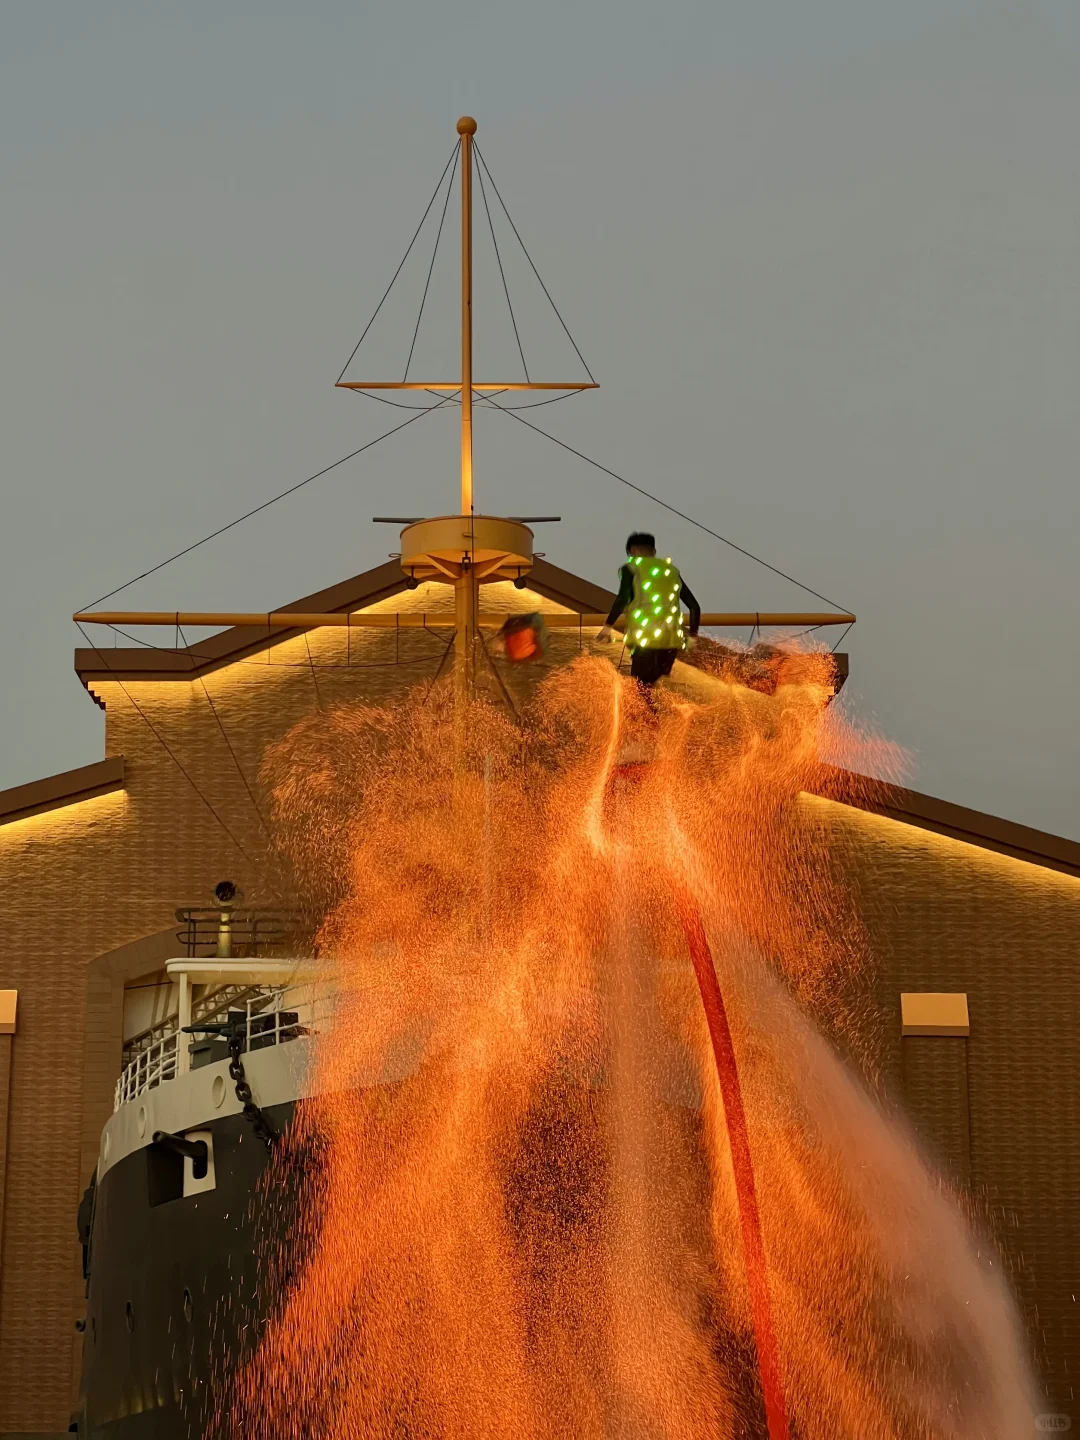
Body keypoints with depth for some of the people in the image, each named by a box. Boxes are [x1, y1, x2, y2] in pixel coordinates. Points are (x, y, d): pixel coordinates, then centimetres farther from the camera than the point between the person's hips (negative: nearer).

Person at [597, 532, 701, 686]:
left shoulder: (631, 569, 5)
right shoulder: (672, 570, 19)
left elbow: (622, 599, -13)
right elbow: (694, 606, 15)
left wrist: (608, 626, -5)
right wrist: (693, 634, 27)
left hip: (645, 639, -5)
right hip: (671, 640, 5)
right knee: (653, 685, 17)